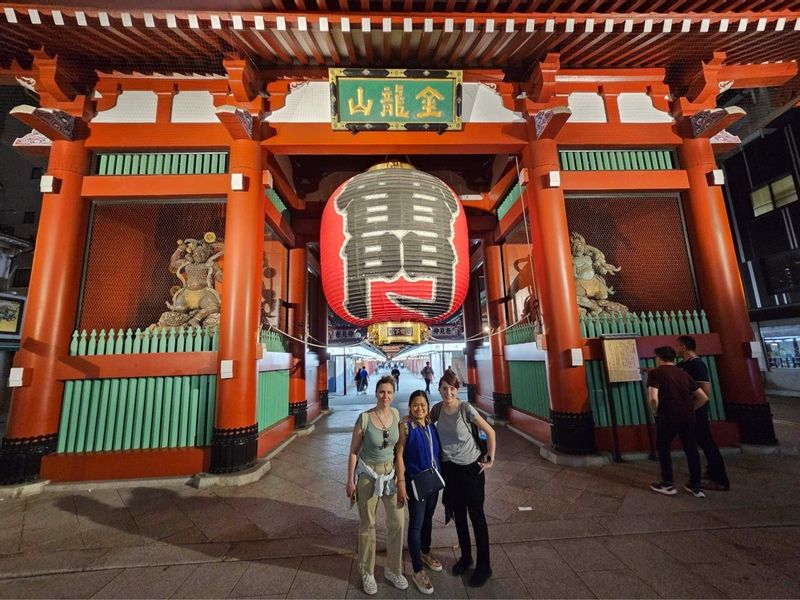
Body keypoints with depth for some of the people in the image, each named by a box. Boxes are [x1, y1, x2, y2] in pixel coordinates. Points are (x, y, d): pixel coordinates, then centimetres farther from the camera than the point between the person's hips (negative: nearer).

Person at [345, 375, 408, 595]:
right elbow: (353, 451, -8)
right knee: (367, 524, 11)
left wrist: (400, 479, 3)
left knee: (397, 521, 9)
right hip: (368, 473, -4)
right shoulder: (364, 418, -18)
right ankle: (367, 573, 34)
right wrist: (350, 480, -4)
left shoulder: (396, 414, -7)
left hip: (390, 472, 4)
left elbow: (399, 448, 2)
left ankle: (393, 570, 33)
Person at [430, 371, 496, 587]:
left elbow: (490, 432, -11)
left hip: (471, 466, -4)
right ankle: (465, 556, 39)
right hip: (449, 467, 4)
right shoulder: (437, 409, -6)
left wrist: (490, 459, -10)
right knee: (458, 514, 18)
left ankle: (484, 566, 25)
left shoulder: (466, 408, -19)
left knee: (476, 515, 7)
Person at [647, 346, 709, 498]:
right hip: (688, 416, 6)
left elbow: (653, 398, -18)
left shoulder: (655, 373, -6)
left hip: (668, 417, -5)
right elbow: (704, 398, 14)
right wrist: (689, 409, 20)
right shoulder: (683, 373, 13)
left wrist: (657, 412, 0)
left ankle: (668, 485, 20)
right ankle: (696, 486, 28)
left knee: (663, 448, 13)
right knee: (691, 449, 18)